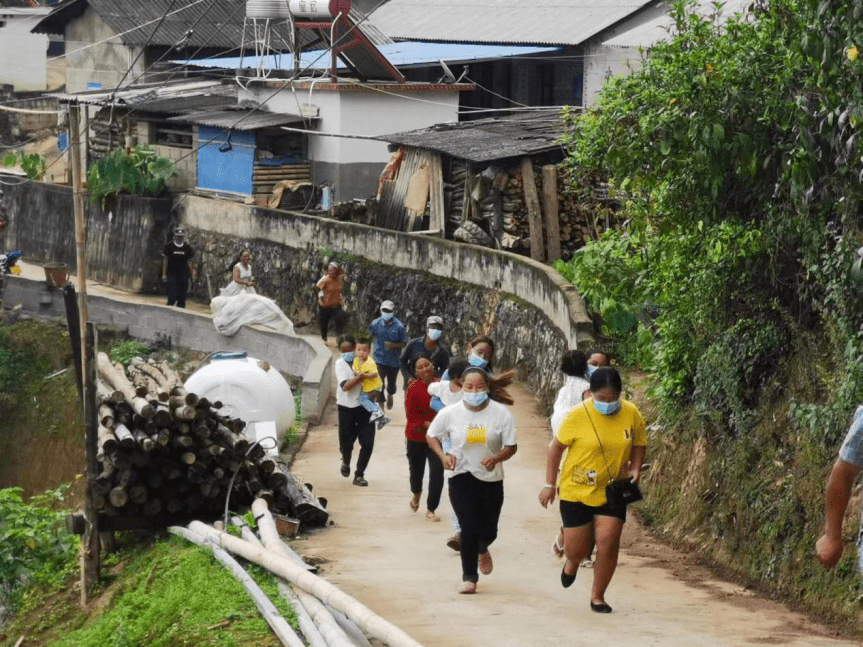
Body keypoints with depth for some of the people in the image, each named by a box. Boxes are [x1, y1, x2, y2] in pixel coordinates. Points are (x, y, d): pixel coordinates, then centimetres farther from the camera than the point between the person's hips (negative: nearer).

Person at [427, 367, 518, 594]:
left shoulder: (501, 414, -10)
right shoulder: (450, 413, -8)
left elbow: (511, 447, -4)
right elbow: (431, 435, 8)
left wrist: (496, 458, -24)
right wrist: (443, 456, -9)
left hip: (491, 479, 1)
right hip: (462, 476, -1)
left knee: (488, 531, 7)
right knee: (469, 529, -11)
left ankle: (482, 550, 47)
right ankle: (469, 577, 7)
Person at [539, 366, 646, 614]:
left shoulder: (631, 414, -7)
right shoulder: (577, 415, -15)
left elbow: (639, 444, 10)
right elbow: (557, 447, -4)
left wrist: (635, 468, -9)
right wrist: (549, 485, -4)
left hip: (612, 492, 2)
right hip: (576, 491, -2)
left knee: (608, 544, -7)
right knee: (577, 549, 2)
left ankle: (598, 596, 13)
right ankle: (572, 562, 41)